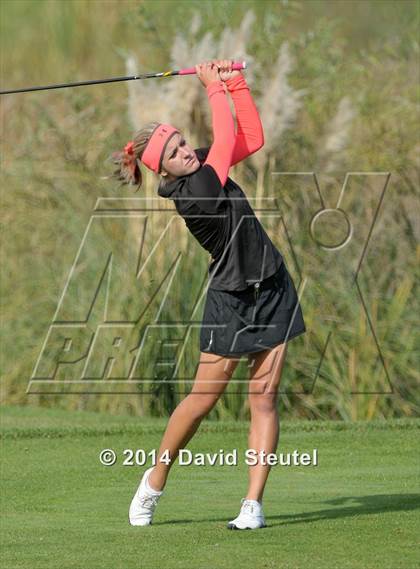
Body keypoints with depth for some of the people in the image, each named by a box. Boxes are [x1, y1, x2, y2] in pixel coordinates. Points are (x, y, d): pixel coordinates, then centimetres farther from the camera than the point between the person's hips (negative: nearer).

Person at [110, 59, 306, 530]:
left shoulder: (202, 167, 2)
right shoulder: (189, 192, -22)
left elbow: (250, 138, 7)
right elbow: (227, 138, -17)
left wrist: (235, 83, 0)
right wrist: (214, 86, -6)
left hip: (272, 289, 7)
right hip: (230, 301, -7)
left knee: (264, 398, 0)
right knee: (203, 397, 0)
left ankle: (253, 503, 0)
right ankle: (154, 482, 21)